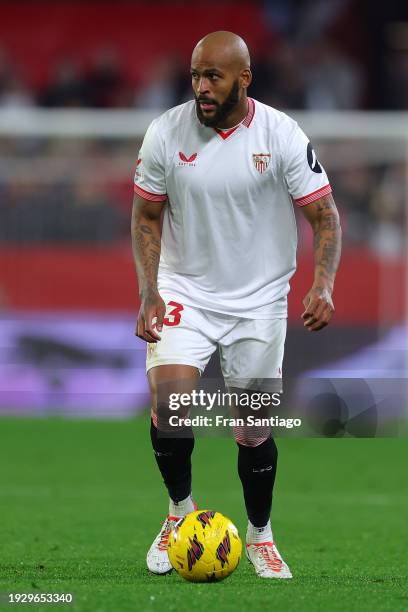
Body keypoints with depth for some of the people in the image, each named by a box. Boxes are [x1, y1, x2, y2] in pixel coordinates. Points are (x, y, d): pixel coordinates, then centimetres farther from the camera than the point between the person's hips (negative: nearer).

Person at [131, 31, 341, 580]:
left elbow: (324, 215, -8)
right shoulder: (167, 132, -8)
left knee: (255, 430, 5)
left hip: (259, 302, 0)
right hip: (184, 292, 0)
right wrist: (149, 292, -11)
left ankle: (260, 536, 28)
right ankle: (181, 510, 6)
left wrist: (323, 286, -25)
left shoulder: (281, 135, -12)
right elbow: (147, 217, 2)